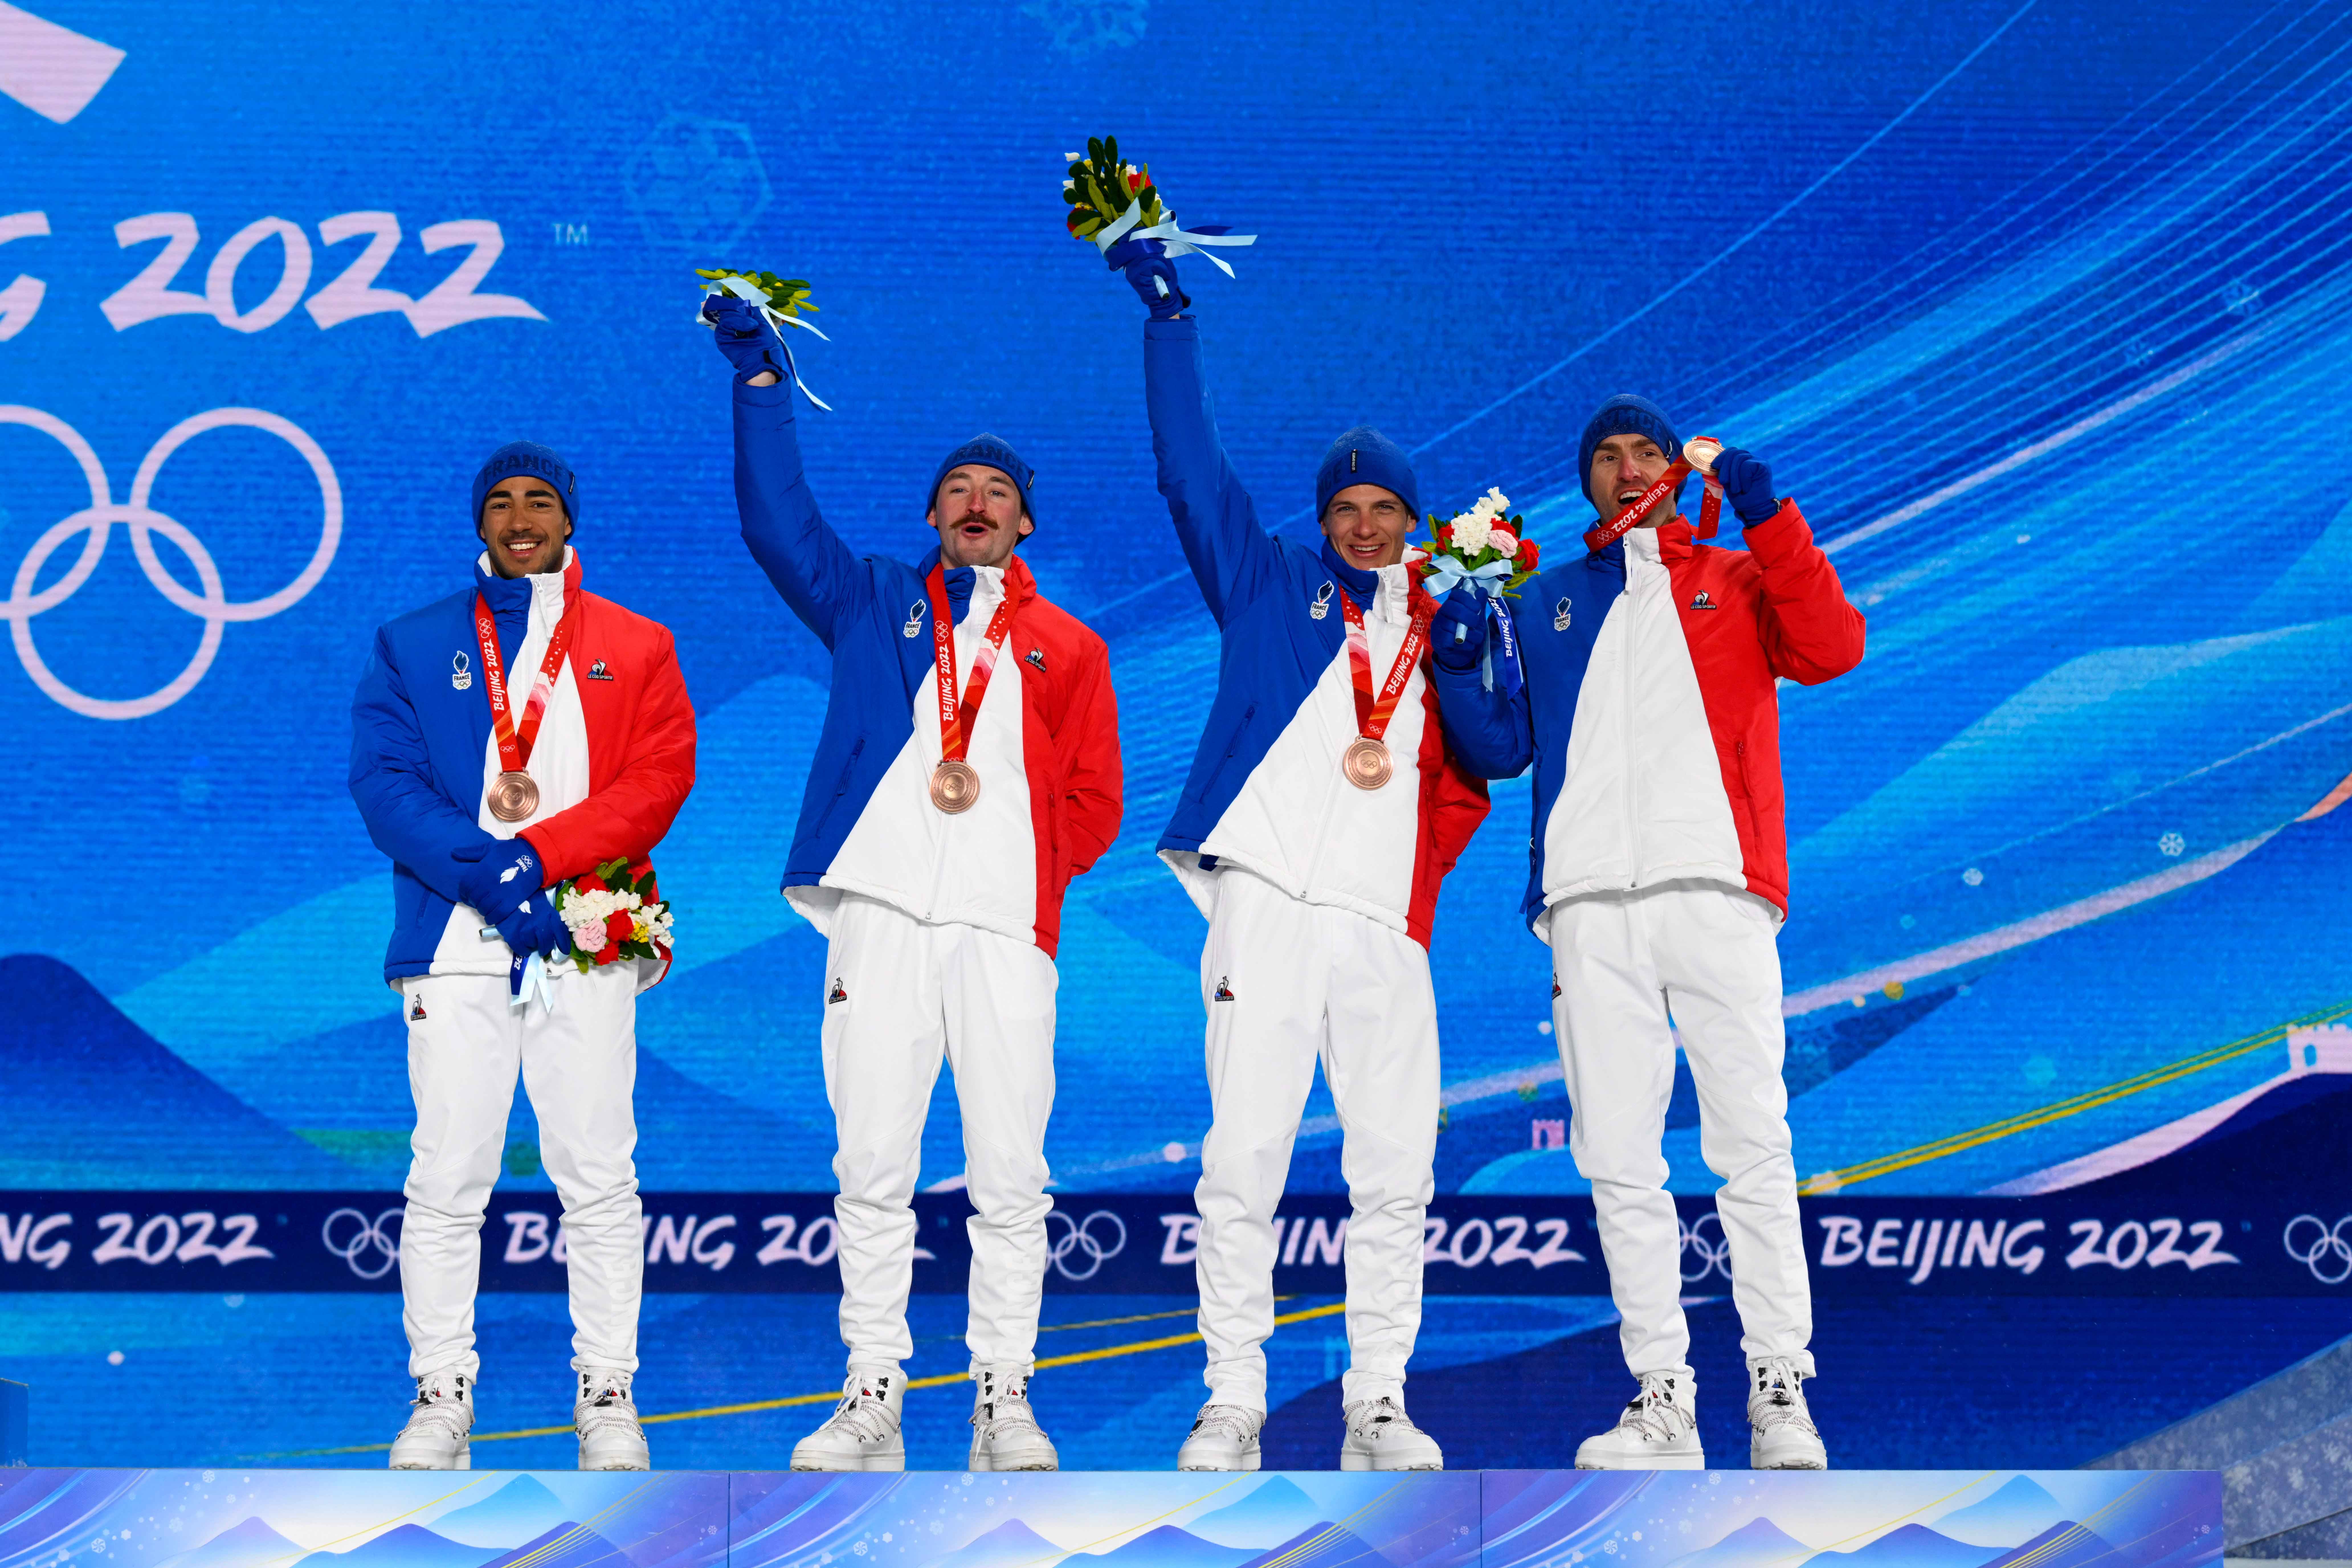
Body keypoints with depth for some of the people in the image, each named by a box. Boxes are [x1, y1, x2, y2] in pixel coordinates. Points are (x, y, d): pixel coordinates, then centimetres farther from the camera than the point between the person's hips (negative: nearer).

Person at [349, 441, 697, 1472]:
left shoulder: (635, 648, 14)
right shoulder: (412, 646, 14)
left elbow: (661, 778, 1)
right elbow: (383, 781, 2)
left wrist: (538, 853, -12)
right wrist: (487, 873, -13)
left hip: (587, 946, 0)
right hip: (454, 942, 0)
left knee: (599, 1180, -1)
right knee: (446, 1181, -2)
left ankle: (607, 1395, 7)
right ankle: (441, 1392, 7)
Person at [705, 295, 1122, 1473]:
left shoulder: (1068, 648, 20)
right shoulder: (872, 604, 21)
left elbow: (1094, 804, 15)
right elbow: (776, 520, 11)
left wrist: (1018, 857, 1)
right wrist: (761, 380, 6)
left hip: (1007, 929, 0)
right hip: (880, 916, 0)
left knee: (1010, 1176, -4)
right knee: (874, 1166, -3)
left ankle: (1003, 1401, 1)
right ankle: (871, 1400, 2)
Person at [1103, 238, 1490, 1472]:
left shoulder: (1439, 629, 20)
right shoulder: (1270, 582, 14)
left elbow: (1471, 777, 18)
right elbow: (1189, 466, 8)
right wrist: (1168, 314, 4)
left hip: (1386, 924, 3)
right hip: (1267, 900, -2)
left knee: (1395, 1173, 0)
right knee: (1243, 1161, -5)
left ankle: (1379, 1406, 9)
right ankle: (1231, 1404, 1)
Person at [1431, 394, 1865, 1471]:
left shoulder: (1739, 580, 18)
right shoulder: (1544, 601, 24)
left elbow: (1831, 651, -1)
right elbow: (1502, 749, 17)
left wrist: (1769, 520, -8)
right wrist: (1459, 669, -1)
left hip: (1716, 887, -2)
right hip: (1589, 900, 2)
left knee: (1751, 1144, -8)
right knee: (1618, 1158, -1)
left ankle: (1780, 1390, -5)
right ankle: (1662, 1398, 2)